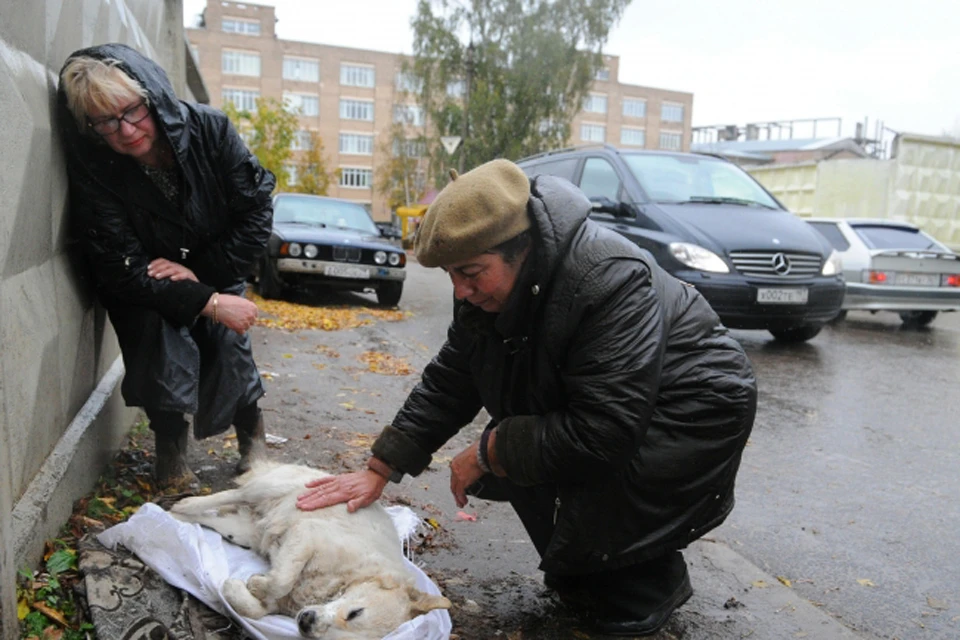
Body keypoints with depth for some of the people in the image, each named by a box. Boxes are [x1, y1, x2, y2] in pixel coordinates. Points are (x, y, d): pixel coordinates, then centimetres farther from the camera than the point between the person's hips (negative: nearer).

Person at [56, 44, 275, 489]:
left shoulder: (209, 130, -22)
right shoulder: (93, 174, -24)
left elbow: (256, 210, -17)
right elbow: (123, 272, -24)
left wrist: (201, 271, -23)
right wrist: (210, 303, -32)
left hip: (216, 274, 1)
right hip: (142, 290, -1)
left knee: (229, 341, -17)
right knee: (157, 335, -27)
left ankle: (252, 440, 9)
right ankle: (170, 448, -5)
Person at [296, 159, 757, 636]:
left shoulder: (610, 280, -34)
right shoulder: (487, 283, -9)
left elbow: (600, 433, -36)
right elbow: (448, 385, -2)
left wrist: (488, 452, -26)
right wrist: (379, 470, -5)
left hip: (691, 414, -8)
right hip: (607, 410, 8)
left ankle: (652, 583, 8)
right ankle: (581, 576, 17)